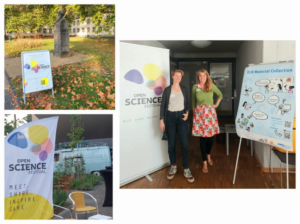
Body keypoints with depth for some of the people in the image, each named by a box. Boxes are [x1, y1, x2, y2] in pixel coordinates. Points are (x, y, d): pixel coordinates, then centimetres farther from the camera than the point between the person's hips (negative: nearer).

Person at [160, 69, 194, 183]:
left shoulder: (184, 89, 7)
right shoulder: (167, 90, -1)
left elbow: (187, 103, 15)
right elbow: (163, 105, 0)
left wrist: (187, 113, -4)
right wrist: (162, 120, -4)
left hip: (181, 116, 1)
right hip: (170, 117, -1)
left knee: (184, 144, -4)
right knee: (171, 144, 6)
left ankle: (186, 169, 5)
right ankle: (173, 167, 22)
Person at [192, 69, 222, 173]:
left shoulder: (211, 86, 2)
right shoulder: (195, 87, 1)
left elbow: (220, 95, 17)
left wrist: (216, 104, 7)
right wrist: (194, 113, 8)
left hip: (210, 113, 1)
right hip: (199, 113, -1)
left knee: (210, 137, 5)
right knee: (202, 138, 0)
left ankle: (208, 156, 34)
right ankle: (204, 162, 8)